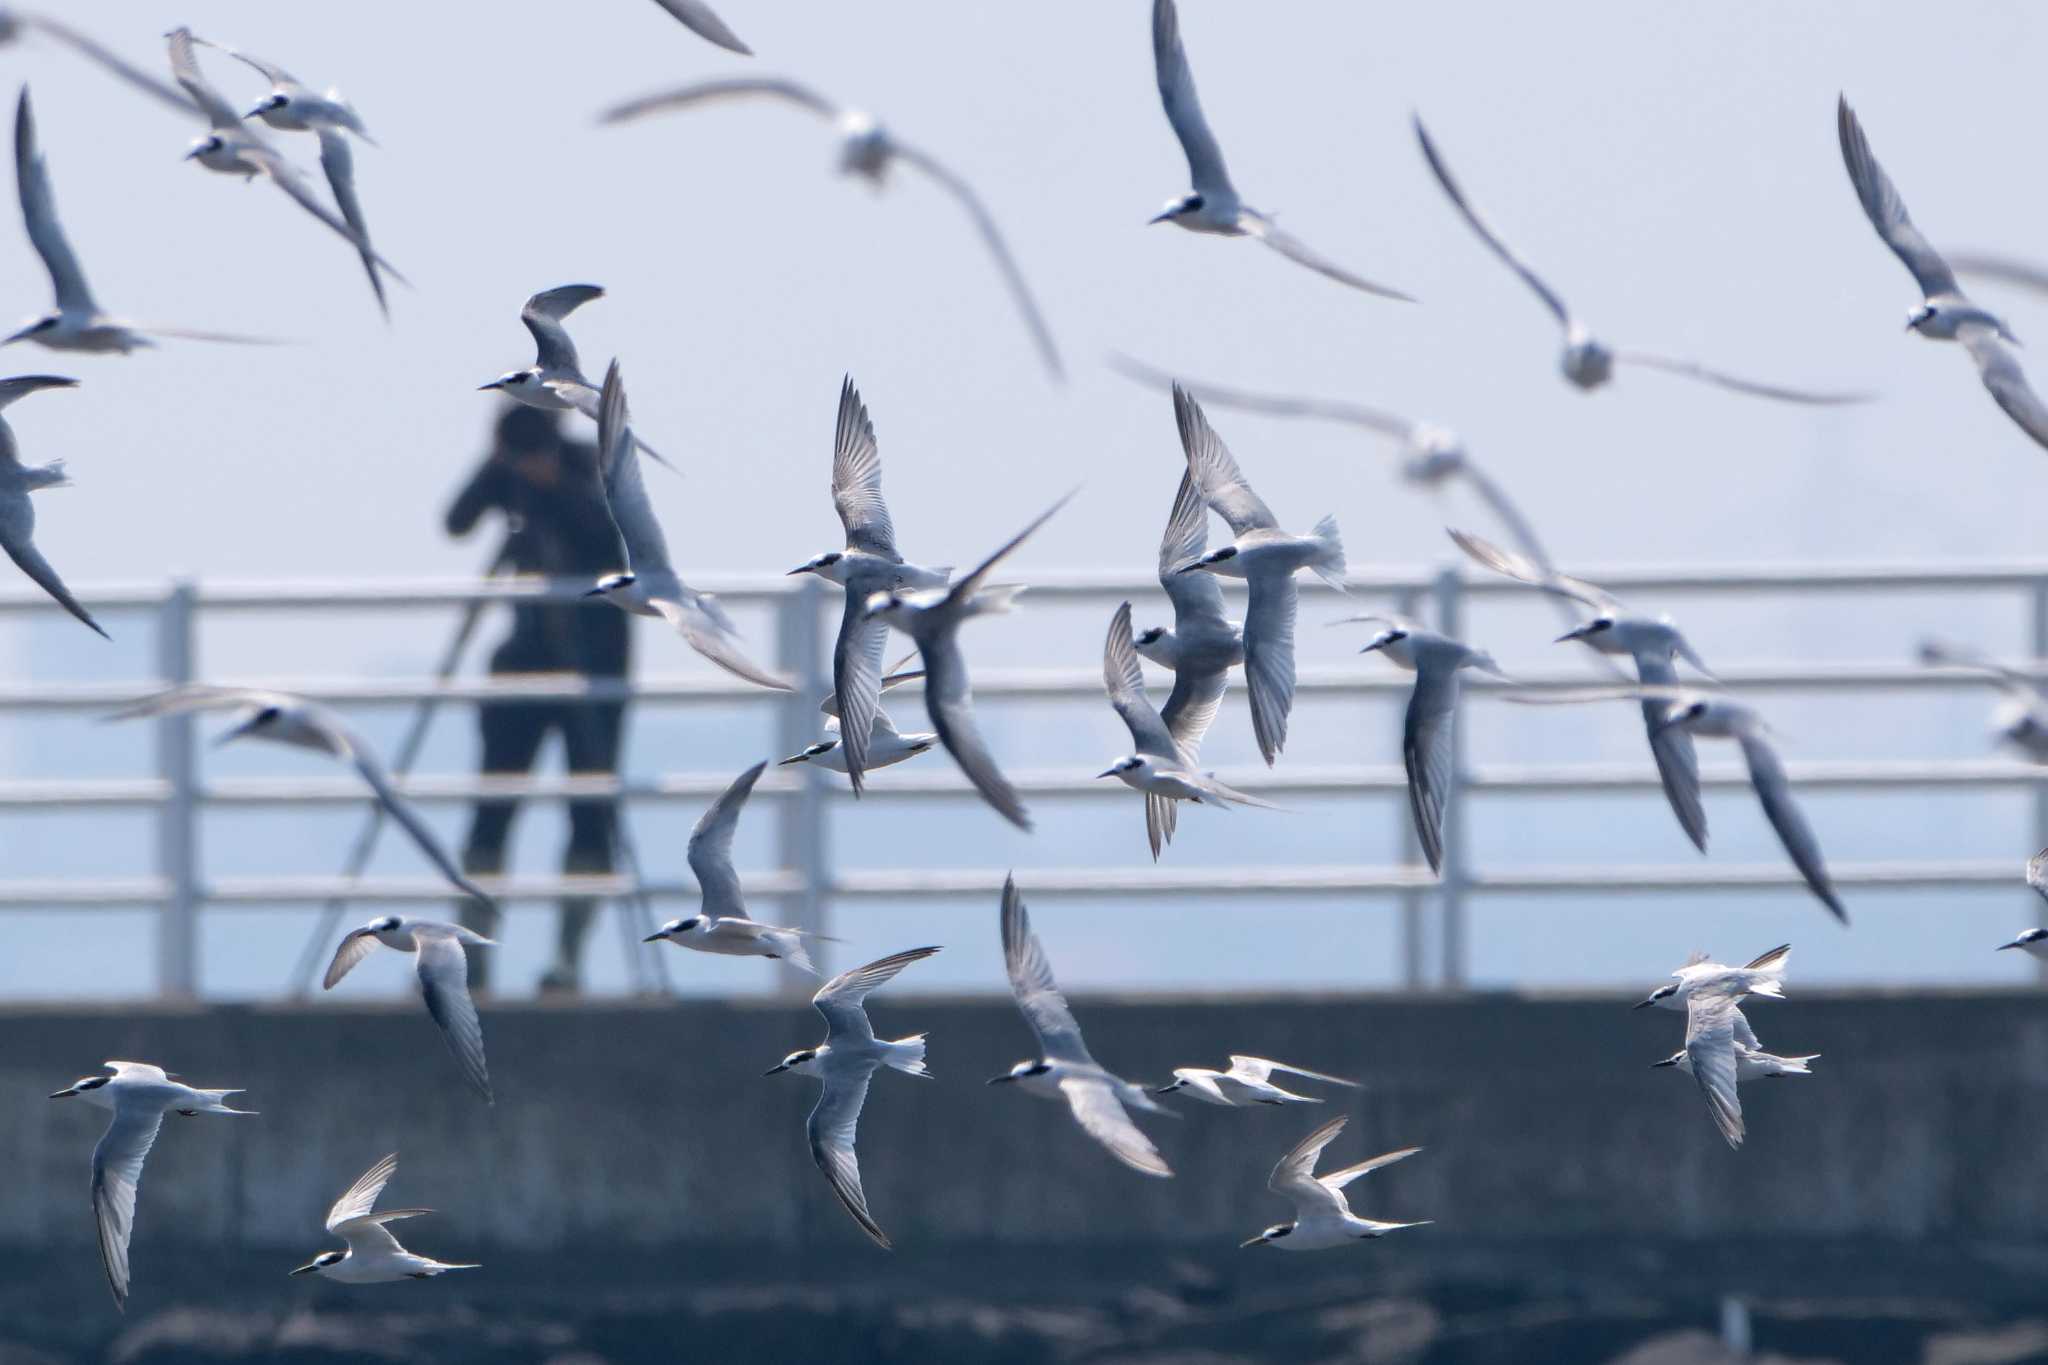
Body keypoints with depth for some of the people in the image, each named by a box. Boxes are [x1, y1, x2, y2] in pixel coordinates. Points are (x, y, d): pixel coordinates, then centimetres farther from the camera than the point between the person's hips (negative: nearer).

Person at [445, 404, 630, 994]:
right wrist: (497, 464, -19)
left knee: (591, 810, -6)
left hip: (592, 655, -3)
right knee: (493, 803, -3)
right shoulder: (510, 474, 4)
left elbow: (612, 525, -20)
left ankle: (569, 957, -6)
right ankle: (472, 951, -2)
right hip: (529, 651, 3)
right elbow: (458, 521, -8)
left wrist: (555, 483, -27)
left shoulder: (591, 464, -5)